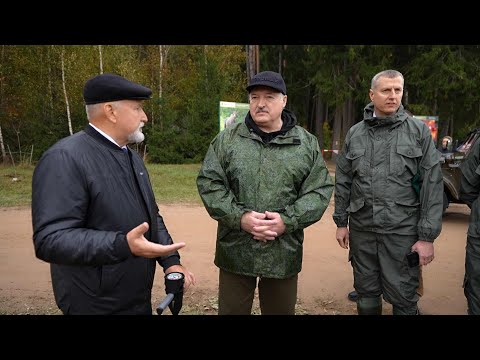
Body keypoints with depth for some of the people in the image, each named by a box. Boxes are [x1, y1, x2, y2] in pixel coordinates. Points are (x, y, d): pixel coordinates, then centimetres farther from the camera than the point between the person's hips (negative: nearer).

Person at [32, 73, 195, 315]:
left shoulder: (131, 156, 10)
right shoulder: (65, 158, -18)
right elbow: (50, 239, -25)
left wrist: (171, 261, 1)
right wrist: (123, 245, -35)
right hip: (96, 305, -8)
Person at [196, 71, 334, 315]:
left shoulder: (307, 143, 3)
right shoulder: (226, 140, 1)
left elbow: (320, 189, 0)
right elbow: (209, 183, -2)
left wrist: (288, 220, -14)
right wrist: (239, 217, -15)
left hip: (284, 254, 1)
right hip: (235, 252, 0)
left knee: (282, 310, 18)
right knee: (231, 310, 14)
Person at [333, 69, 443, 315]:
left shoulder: (418, 131, -2)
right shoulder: (355, 133, 5)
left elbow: (432, 185, -5)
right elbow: (343, 181, 10)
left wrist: (428, 235, -8)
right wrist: (341, 222, 8)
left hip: (402, 230, -2)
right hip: (361, 229, 3)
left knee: (403, 298, 7)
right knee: (366, 294, 15)